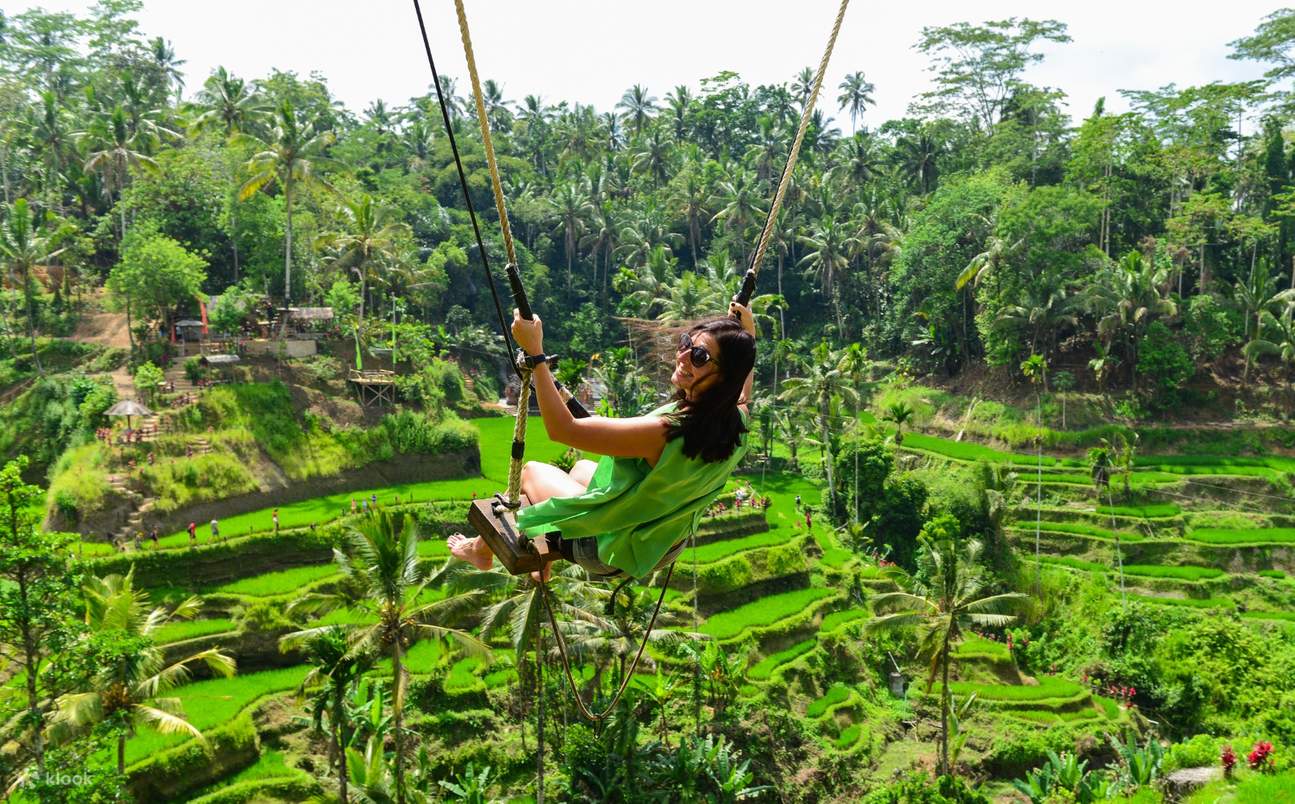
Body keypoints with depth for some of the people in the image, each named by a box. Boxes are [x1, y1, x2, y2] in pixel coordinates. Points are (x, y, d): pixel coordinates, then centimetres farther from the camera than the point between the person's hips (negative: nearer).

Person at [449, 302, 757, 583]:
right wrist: (749, 335, 14)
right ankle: (543, 564, 47)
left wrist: (535, 352, -34)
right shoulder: (735, 422, -17)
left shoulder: (664, 432, -40)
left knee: (531, 471, 17)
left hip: (611, 549, -7)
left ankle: (482, 550, 43)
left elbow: (562, 428, -36)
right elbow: (742, 394, 12)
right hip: (659, 546, 7)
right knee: (582, 467, 31)